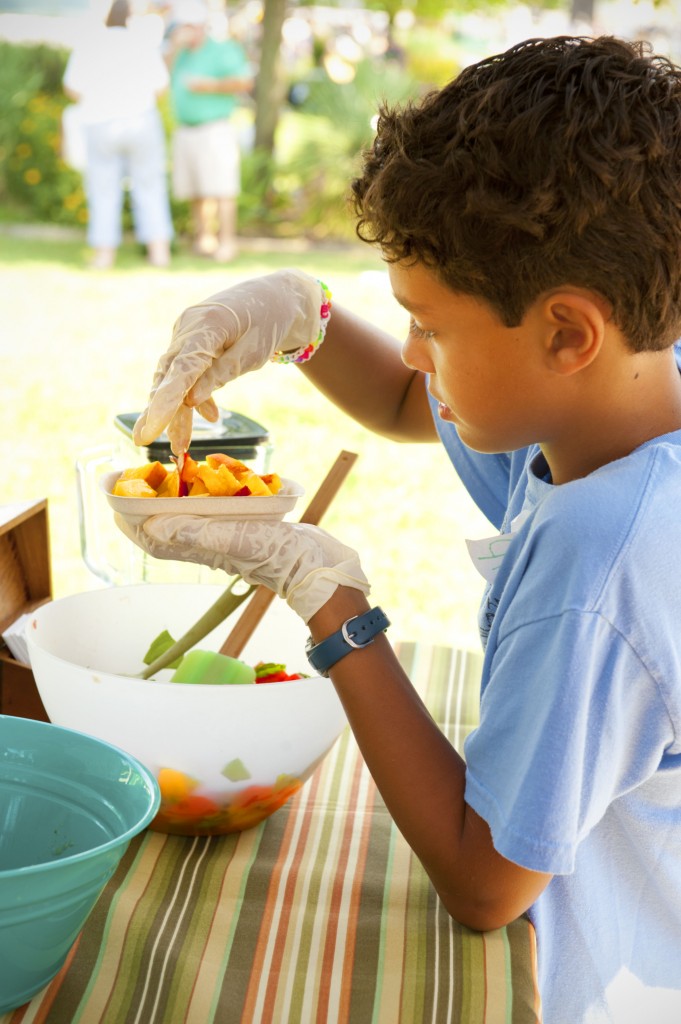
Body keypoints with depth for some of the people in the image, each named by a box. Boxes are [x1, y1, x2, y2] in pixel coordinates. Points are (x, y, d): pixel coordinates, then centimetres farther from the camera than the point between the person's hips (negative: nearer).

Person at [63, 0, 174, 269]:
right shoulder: (144, 45, -1)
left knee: (104, 191, 7)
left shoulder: (86, 48, -1)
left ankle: (104, 254, 6)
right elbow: (160, 88, 2)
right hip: (141, 120, 0)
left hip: (100, 124, 0)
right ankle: (159, 249, 2)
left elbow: (73, 89, 2)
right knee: (149, 188, 6)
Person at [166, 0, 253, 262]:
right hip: (185, 130, 6)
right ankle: (203, 238, 13)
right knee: (196, 191, 5)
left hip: (215, 130, -6)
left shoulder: (223, 50, -1)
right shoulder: (179, 52, 16)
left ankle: (226, 241, -9)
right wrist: (174, 48, -6)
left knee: (220, 189, -9)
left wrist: (210, 86, -12)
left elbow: (245, 83, -8)